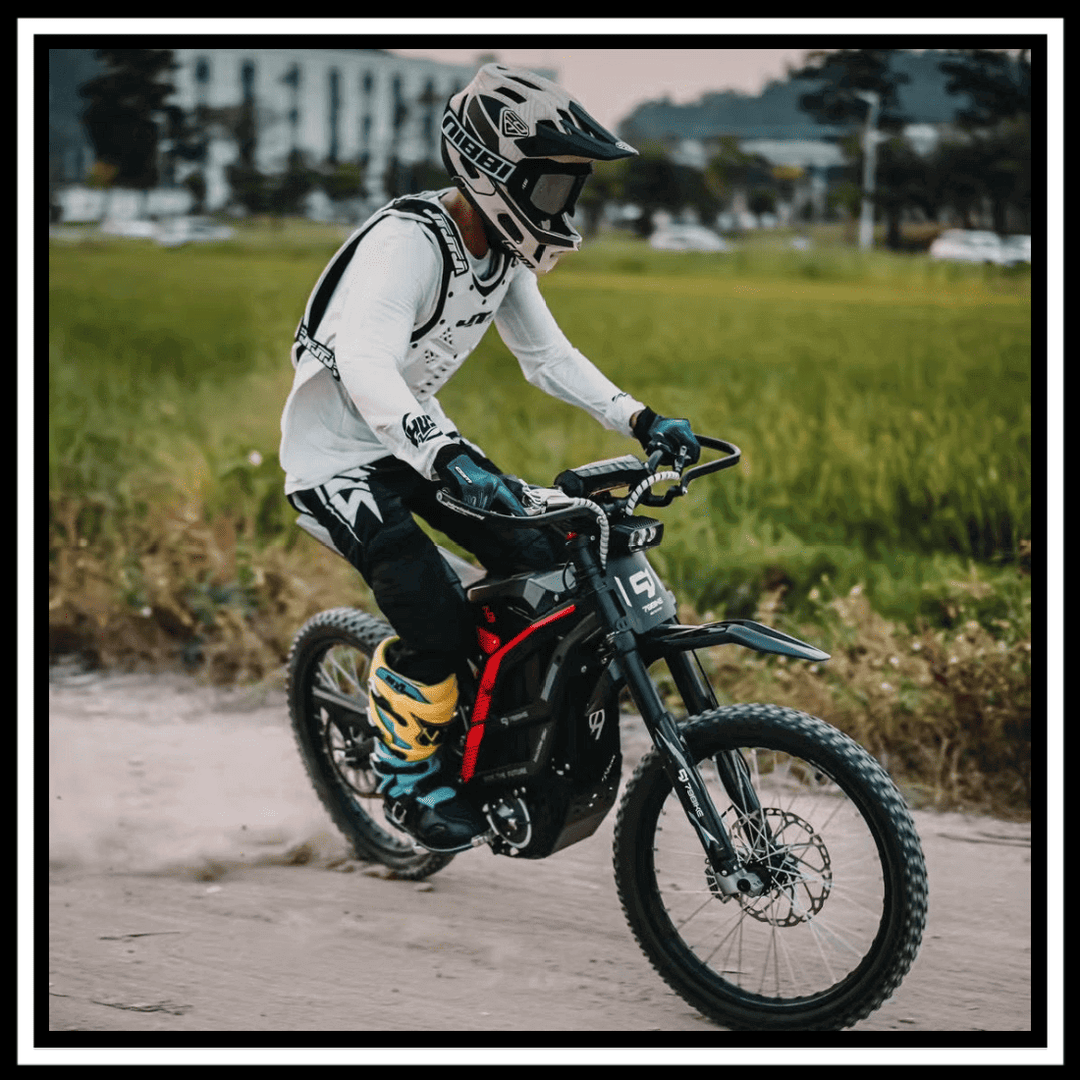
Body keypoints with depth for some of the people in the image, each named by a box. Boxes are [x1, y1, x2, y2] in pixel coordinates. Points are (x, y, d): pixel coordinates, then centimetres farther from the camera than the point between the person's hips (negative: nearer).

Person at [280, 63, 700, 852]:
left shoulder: (503, 254, -1)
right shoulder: (408, 241, -29)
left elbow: (549, 357, 8)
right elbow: (364, 362, -43)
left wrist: (641, 420, -5)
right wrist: (447, 456, -58)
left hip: (415, 436, 8)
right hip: (336, 452, -8)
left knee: (543, 561, -5)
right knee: (434, 622, -22)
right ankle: (407, 775, 3)